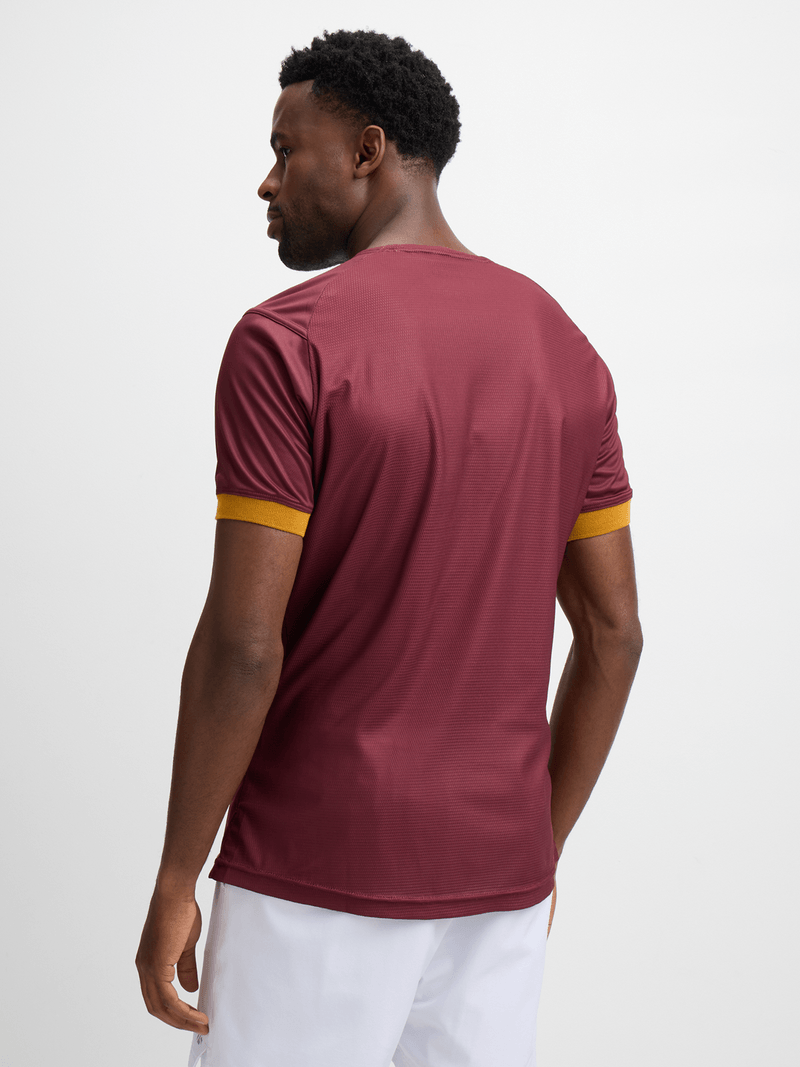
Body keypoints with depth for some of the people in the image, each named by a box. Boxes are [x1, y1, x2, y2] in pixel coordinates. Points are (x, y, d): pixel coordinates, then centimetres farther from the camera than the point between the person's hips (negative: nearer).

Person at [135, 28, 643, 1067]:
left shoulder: (286, 343, -15)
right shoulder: (562, 348, 5)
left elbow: (242, 645, -19)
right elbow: (613, 632, 7)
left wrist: (175, 882, -8)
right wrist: (538, 844, 17)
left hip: (319, 873, -6)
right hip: (494, 871, 6)